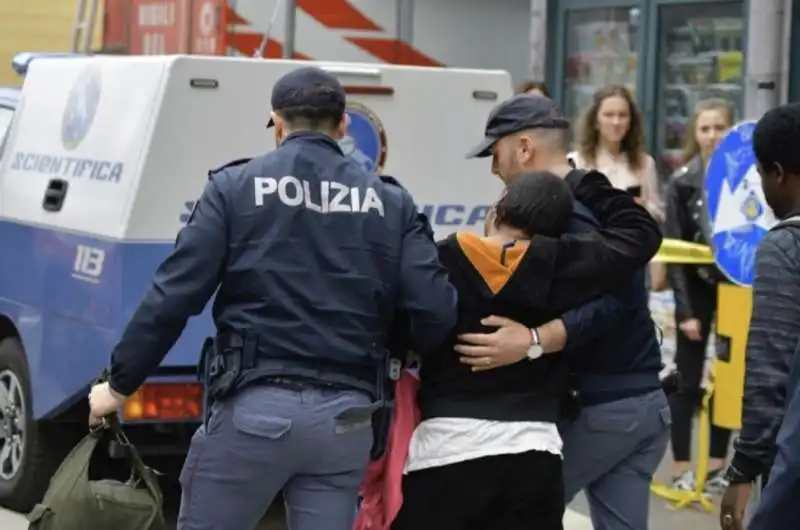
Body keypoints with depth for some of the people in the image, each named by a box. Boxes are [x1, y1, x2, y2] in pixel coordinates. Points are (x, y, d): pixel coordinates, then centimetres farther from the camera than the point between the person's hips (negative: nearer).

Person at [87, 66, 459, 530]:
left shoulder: (236, 186, 1)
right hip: (345, 417, 3)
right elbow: (436, 313, -1)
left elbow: (173, 297, -4)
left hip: (257, 406, -3)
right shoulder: (390, 202, 8)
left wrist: (120, 385, 6)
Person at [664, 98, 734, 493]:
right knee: (688, 379, 3)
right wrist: (685, 309, -12)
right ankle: (681, 468, 10)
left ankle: (717, 465, 19)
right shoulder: (683, 182, -6)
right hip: (698, 288, -2)